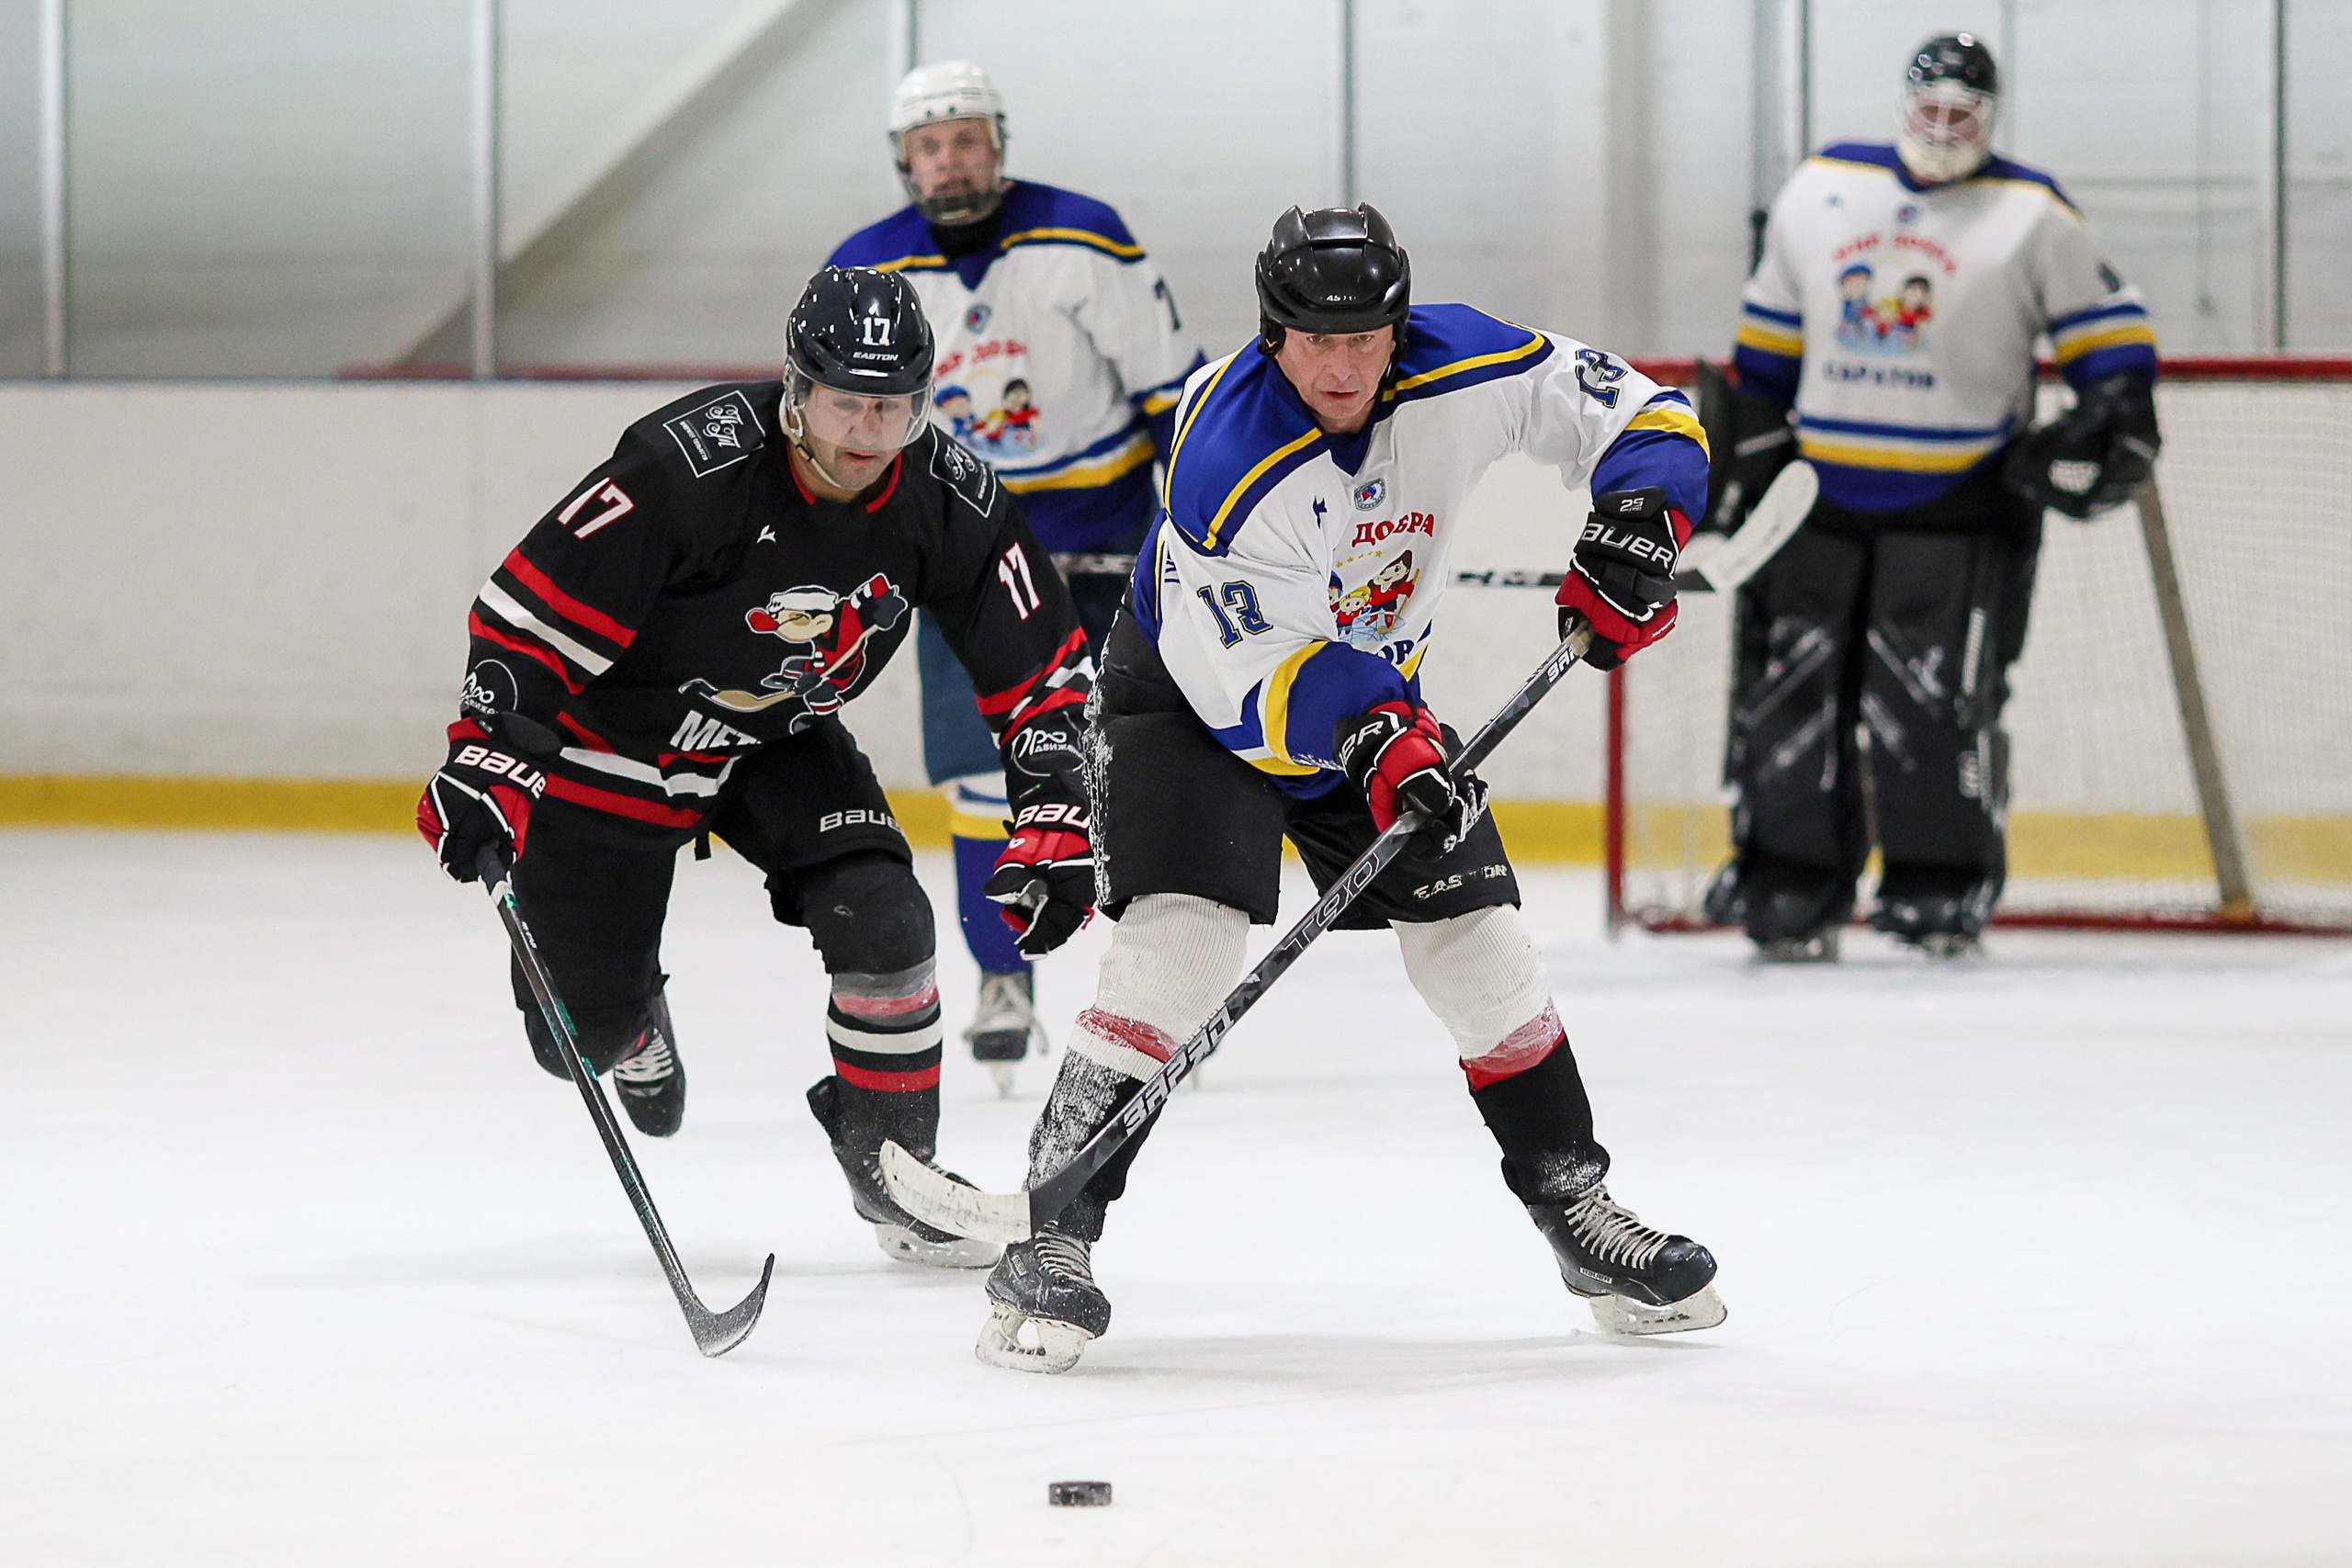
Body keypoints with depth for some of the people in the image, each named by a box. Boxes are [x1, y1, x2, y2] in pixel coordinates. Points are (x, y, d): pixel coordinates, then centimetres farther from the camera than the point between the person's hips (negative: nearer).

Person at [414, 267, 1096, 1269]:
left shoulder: (950, 501, -18)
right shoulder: (690, 464, -33)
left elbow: (1037, 669, -7)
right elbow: (535, 601, -28)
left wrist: (1053, 823, -16)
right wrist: (487, 758, -35)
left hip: (783, 740, 3)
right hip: (613, 735, -3)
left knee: (882, 922, -20)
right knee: (581, 1031, 0)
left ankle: (893, 1171, 2)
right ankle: (632, 1017, 41)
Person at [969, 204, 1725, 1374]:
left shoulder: (1462, 373, -20)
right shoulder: (1222, 460, -33)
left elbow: (1643, 417, -10)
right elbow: (1254, 674, -30)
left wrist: (1635, 524, -27)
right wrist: (1373, 739, -42)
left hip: (1372, 691, 5)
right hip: (1198, 683, -5)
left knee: (1474, 932, 3)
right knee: (1182, 935, -23)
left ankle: (1576, 1206, 18)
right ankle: (1051, 1230, -21)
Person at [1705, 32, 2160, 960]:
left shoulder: (2032, 216, -1)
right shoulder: (1818, 193, 9)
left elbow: (2109, 331, 3)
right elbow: (1769, 339, 18)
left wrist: (2115, 420, -12)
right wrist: (1744, 449, 17)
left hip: (1960, 506, -4)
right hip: (1822, 492, 4)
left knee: (1936, 696, -10)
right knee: (1792, 685, 1)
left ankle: (1945, 885, 1)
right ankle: (1788, 888, 9)